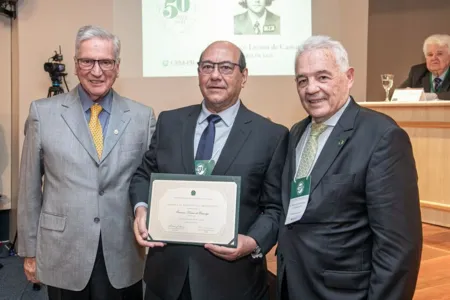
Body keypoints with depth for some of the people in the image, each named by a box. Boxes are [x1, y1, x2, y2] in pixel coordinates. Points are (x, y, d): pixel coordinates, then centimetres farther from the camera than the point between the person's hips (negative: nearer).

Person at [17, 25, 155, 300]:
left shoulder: (143, 116, 0)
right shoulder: (43, 112, -2)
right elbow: (30, 186, 2)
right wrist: (29, 249, 5)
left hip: (124, 255, 1)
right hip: (62, 253, 0)